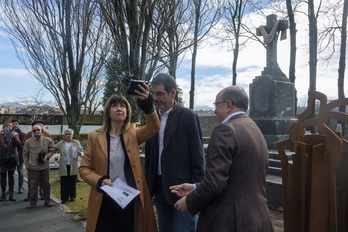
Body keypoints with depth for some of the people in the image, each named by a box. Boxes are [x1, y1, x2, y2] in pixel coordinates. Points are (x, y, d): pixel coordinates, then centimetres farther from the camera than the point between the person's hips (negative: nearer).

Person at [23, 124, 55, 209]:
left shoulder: (47, 140, 1)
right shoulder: (28, 142, 2)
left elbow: (52, 150, 8)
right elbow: (25, 154, 8)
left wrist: (47, 156, -10)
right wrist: (26, 164, 1)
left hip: (45, 166, 1)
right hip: (32, 167, 0)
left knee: (46, 184, 9)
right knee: (33, 185, 4)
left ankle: (47, 200, 21)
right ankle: (33, 202, 17)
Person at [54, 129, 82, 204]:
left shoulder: (76, 143, 3)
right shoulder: (61, 143, 6)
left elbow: (81, 152, 5)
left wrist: (80, 154, -18)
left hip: (73, 166, -1)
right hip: (64, 167, 1)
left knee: (73, 182, 7)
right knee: (64, 183, 4)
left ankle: (72, 197, 20)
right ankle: (64, 198, 14)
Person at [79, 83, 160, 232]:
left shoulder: (133, 133, 0)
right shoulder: (95, 137, 0)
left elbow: (154, 127, -19)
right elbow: (84, 168, 3)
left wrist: (147, 105, -37)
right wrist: (99, 181, -16)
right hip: (105, 201, 0)